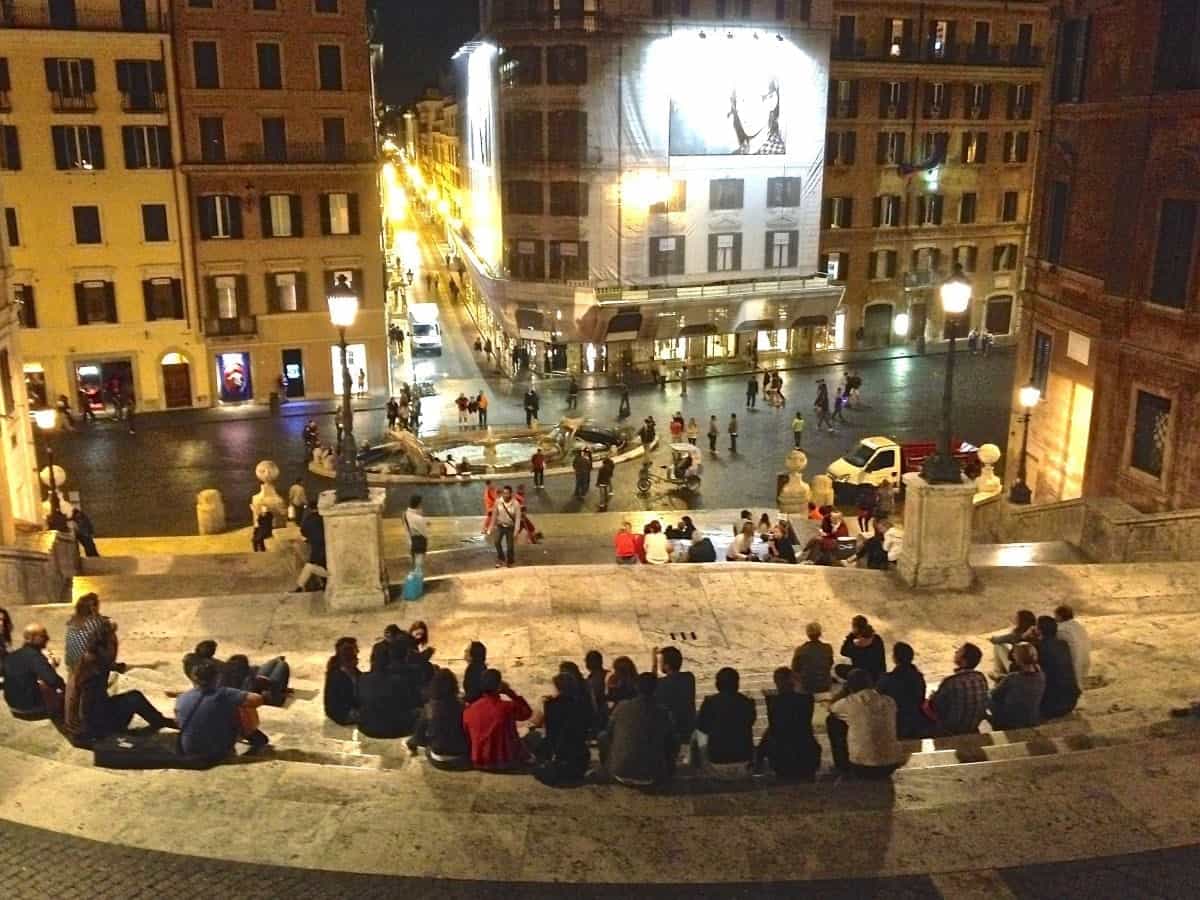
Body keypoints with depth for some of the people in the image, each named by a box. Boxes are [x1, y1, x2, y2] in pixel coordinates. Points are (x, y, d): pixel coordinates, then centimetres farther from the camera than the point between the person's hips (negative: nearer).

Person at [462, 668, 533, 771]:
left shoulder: (468, 711, -12)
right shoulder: (508, 707, -21)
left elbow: (467, 739, 3)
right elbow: (527, 712, 2)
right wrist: (510, 692, -2)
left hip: (479, 763, 3)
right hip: (505, 762, -3)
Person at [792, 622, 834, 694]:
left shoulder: (800, 650, -15)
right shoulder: (828, 648, -10)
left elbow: (795, 670, -3)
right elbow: (830, 665, 8)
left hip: (806, 688, -2)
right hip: (825, 687, 2)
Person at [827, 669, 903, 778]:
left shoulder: (850, 703, -9)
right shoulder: (889, 702, 2)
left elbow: (831, 708, 13)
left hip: (862, 768, -5)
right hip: (891, 766, 5)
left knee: (833, 721, 15)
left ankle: (843, 768, 26)